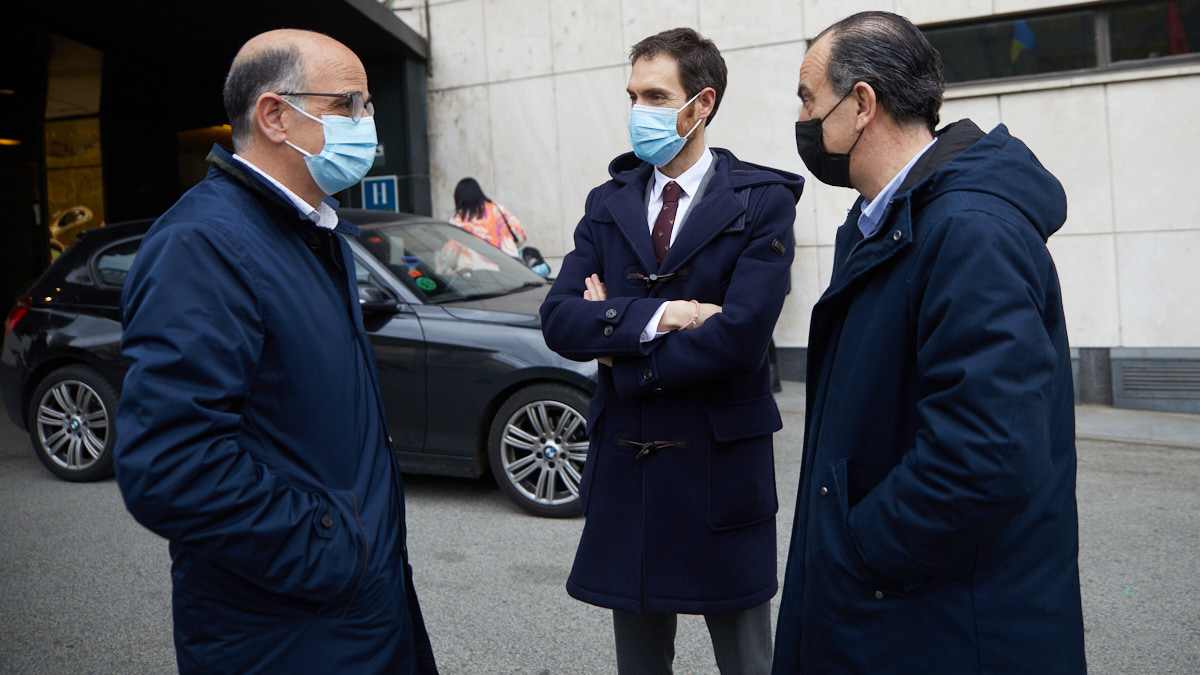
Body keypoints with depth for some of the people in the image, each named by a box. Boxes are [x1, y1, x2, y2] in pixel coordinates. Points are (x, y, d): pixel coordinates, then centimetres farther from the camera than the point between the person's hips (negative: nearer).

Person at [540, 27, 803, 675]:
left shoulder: (762, 202, -7)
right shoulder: (608, 202, 6)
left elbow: (739, 336, -21)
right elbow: (558, 319, -6)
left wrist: (621, 353, -11)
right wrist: (657, 316, -19)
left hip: (721, 468, -4)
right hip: (624, 468, 4)